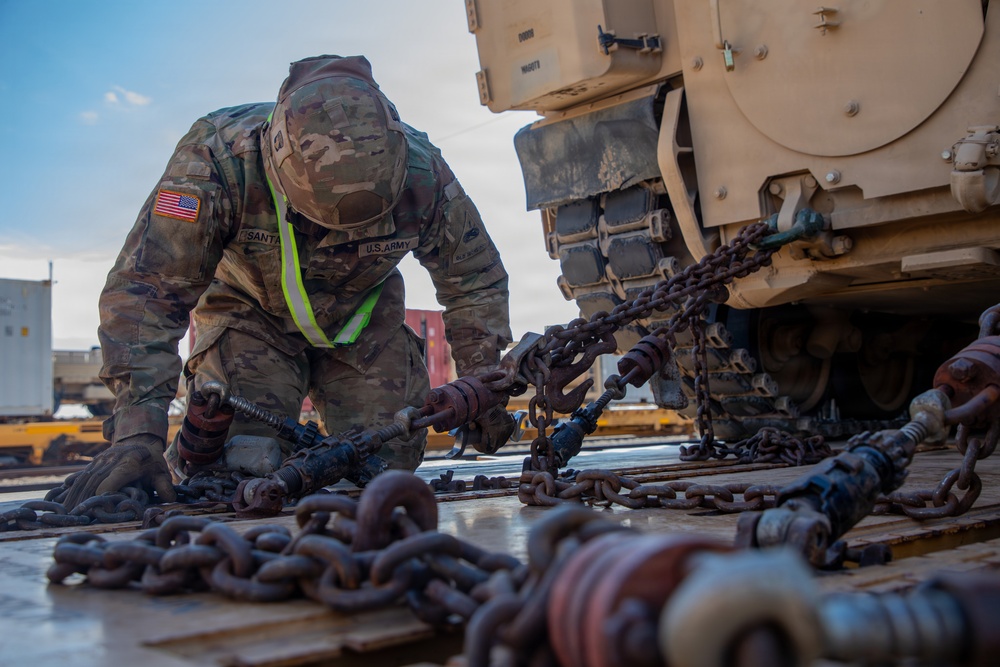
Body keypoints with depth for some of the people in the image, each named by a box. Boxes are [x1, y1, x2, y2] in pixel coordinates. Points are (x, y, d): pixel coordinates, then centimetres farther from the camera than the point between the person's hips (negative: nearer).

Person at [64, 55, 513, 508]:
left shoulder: (421, 173, -30)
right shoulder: (216, 161, -38)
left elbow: (476, 281, -11)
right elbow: (143, 293, -36)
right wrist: (138, 430, -44)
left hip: (363, 321, 2)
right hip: (249, 312, -2)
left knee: (390, 458, -8)